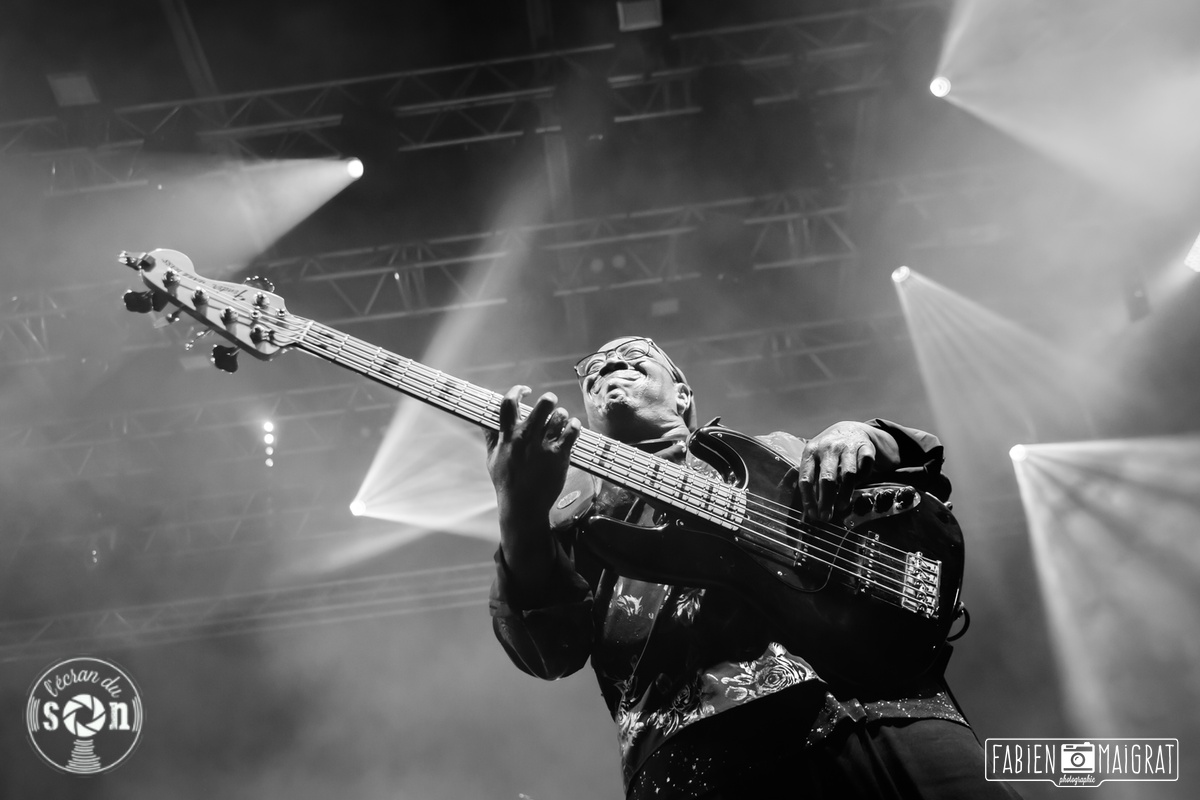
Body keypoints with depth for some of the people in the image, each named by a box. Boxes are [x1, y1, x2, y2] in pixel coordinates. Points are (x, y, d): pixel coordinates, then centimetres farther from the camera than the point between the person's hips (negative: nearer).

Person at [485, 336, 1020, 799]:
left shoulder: (776, 452, 29)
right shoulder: (573, 513, 22)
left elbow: (926, 477, 26)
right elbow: (550, 650, 5)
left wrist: (863, 438, 4)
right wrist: (522, 518, -14)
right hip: (699, 745, -2)